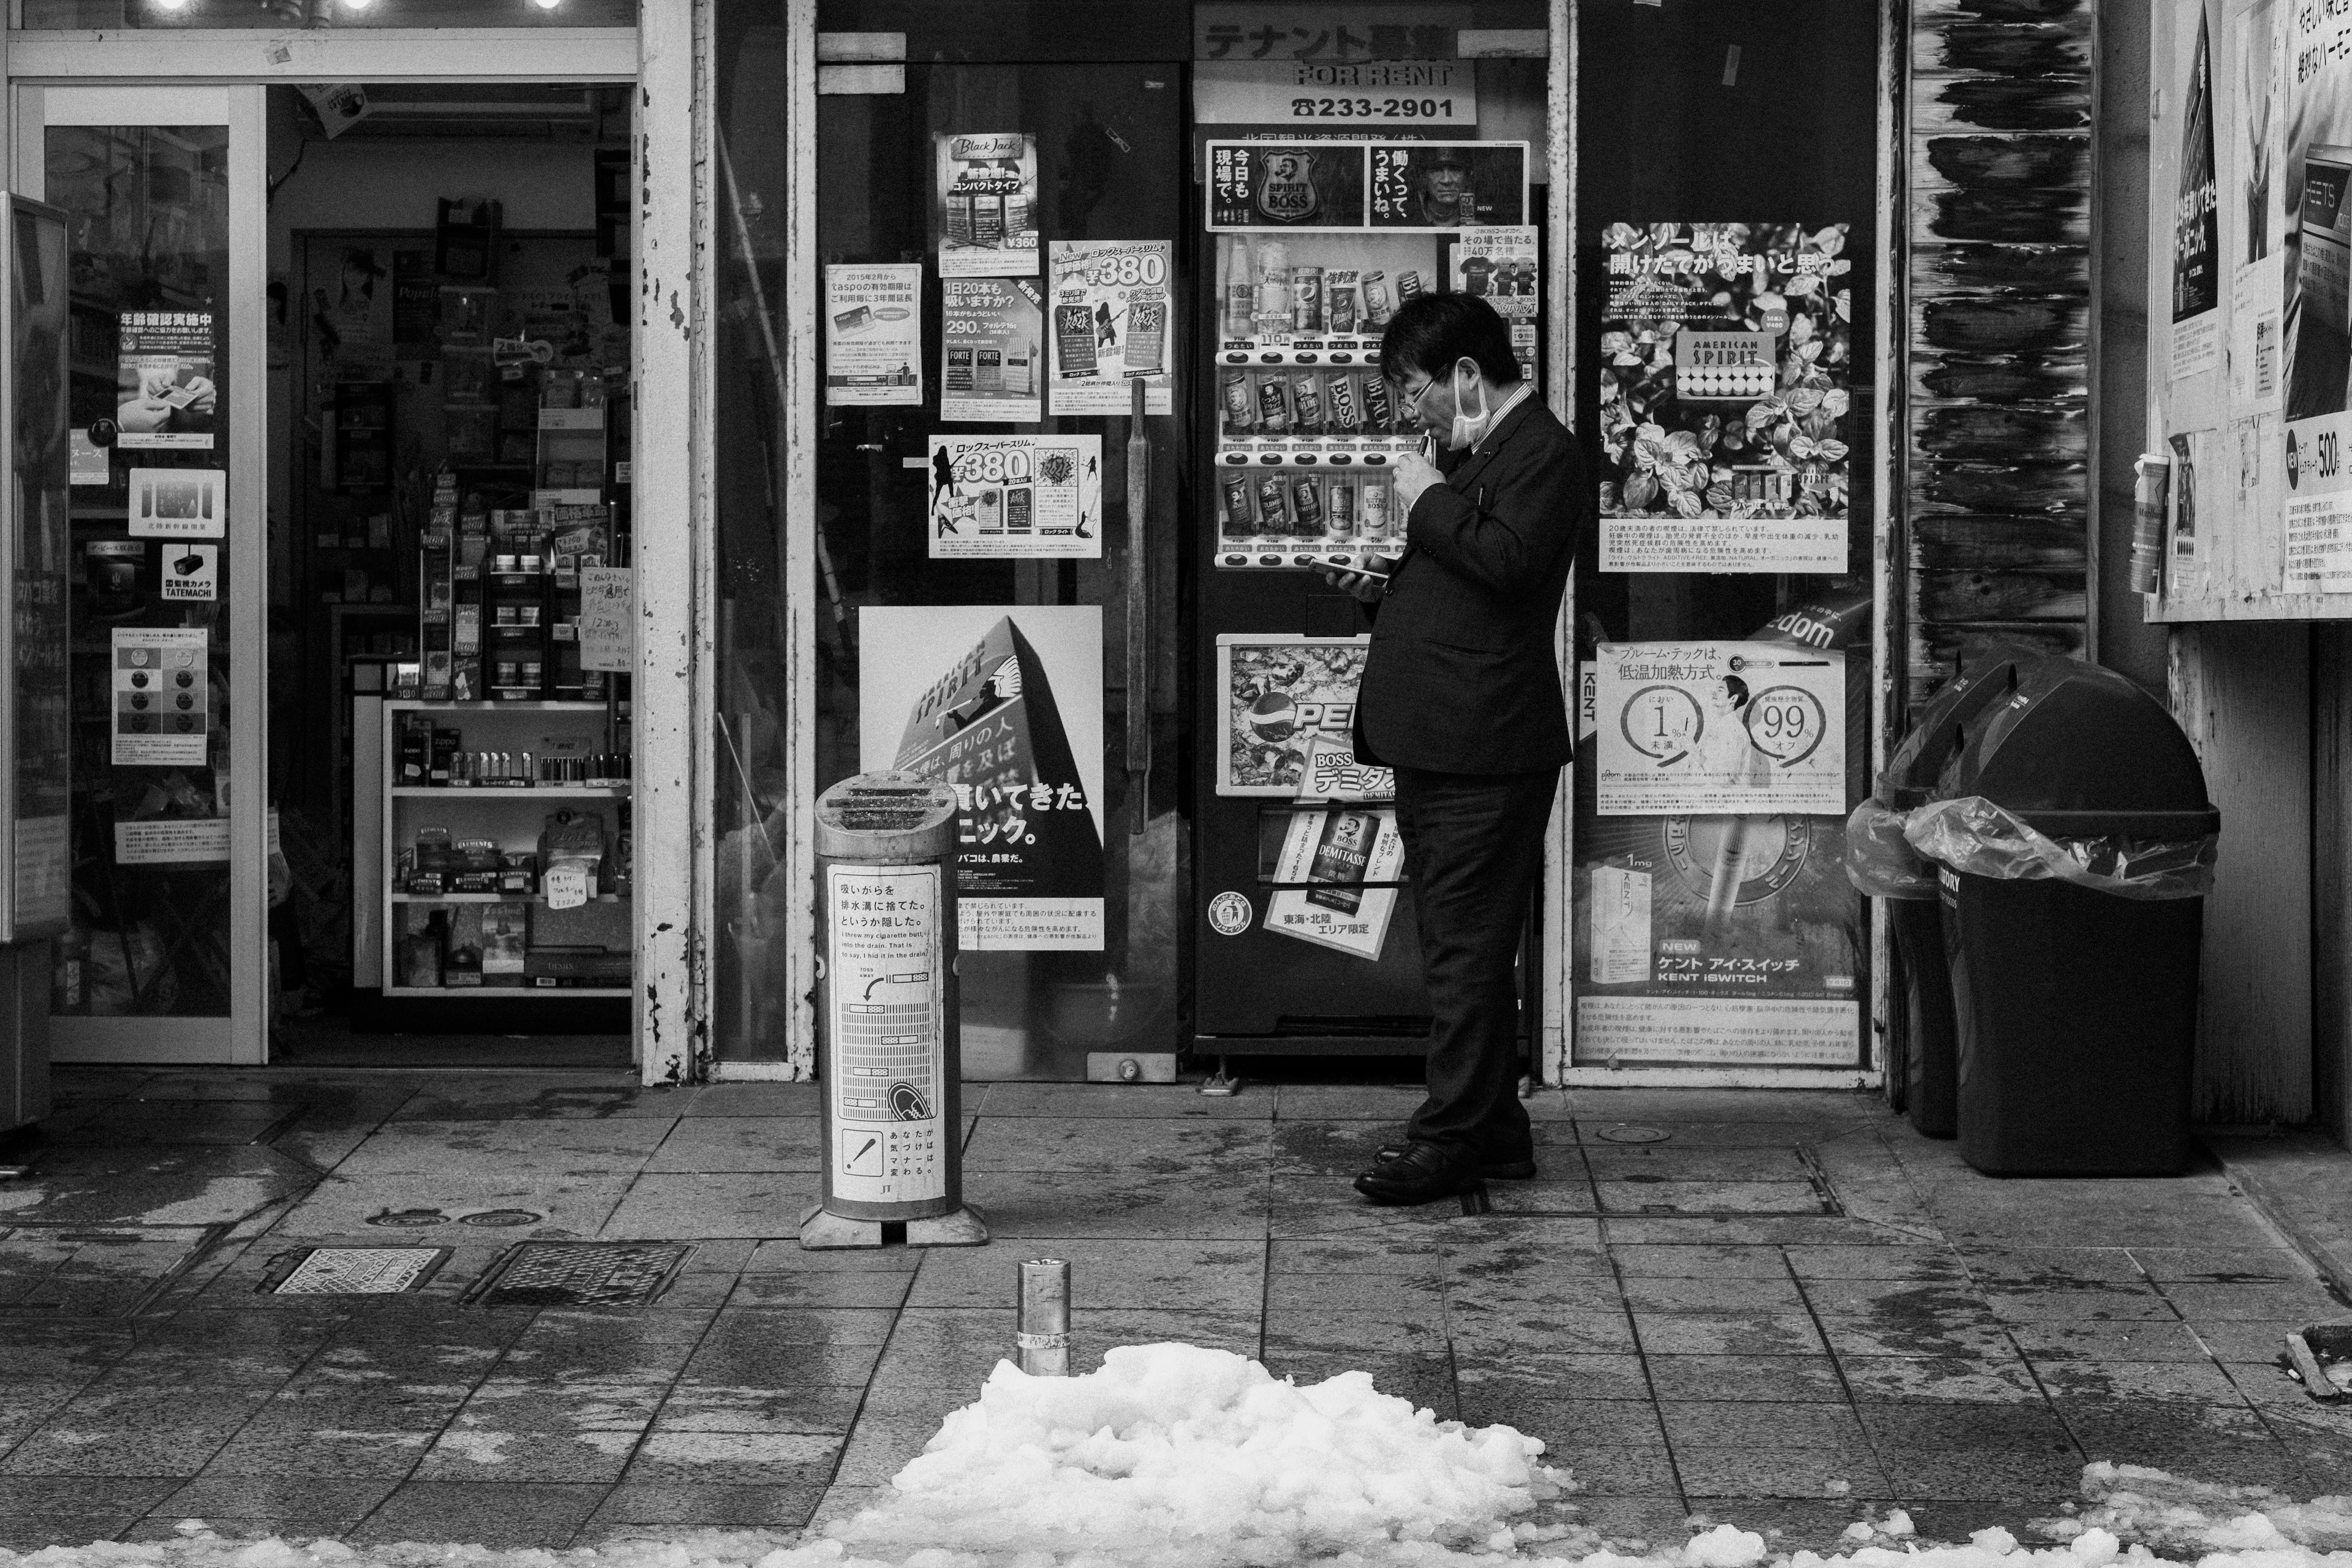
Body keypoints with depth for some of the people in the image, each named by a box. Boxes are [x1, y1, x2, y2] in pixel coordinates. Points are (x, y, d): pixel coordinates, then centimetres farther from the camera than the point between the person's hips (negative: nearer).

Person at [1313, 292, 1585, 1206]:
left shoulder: (1542, 454, -9)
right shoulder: (1465, 453, 22)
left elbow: (1508, 560, -25)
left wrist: (1426, 501, -13)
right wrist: (1381, 585, 12)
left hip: (1486, 750, -11)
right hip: (1434, 743, 11)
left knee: (1466, 945, -7)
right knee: (1458, 943, 13)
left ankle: (1454, 1140, -3)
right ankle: (1494, 1132, 21)